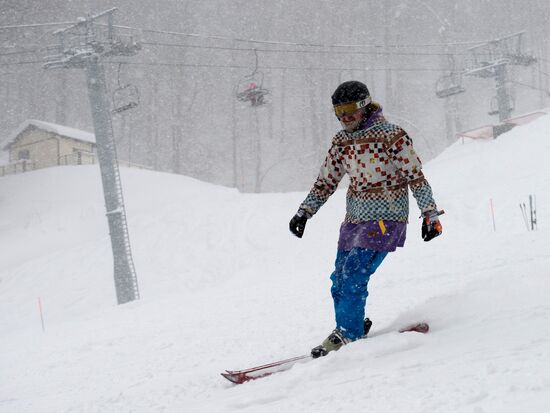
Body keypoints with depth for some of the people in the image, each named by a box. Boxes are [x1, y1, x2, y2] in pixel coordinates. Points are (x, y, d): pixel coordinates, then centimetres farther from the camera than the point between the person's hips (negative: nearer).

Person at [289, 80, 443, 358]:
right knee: (340, 282, 3)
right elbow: (326, 181, 18)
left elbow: (416, 177, -7)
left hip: (385, 219, -7)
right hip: (354, 219, 7)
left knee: (353, 277, -16)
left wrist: (430, 213, -9)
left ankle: (347, 335, -8)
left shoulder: (392, 136, -9)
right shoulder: (342, 141, 10)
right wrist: (304, 212, 11)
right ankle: (355, 329, 18)